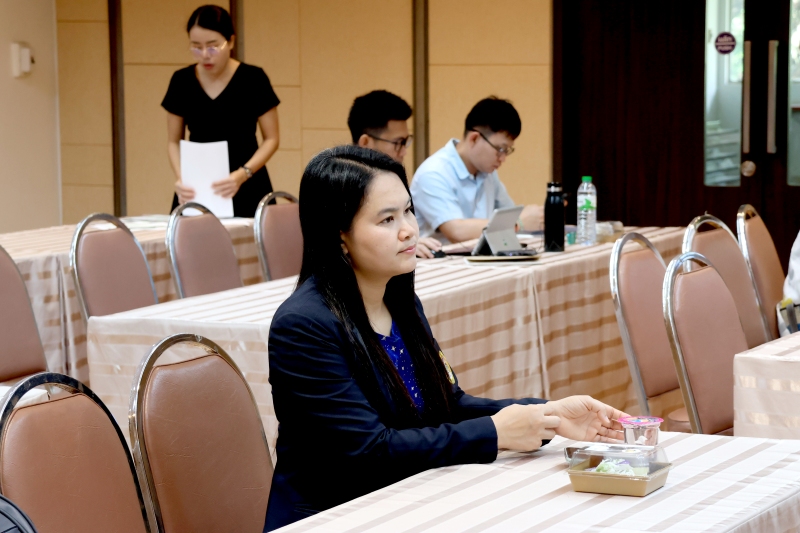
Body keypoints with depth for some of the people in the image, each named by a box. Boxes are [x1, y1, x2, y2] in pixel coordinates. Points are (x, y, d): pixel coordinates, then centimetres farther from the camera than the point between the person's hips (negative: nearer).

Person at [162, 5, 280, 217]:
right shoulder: (182, 81, -1)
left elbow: (271, 139, -4)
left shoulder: (253, 79, -8)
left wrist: (242, 175, -20)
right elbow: (174, 141, 6)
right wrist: (181, 178, -13)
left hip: (245, 190, -2)